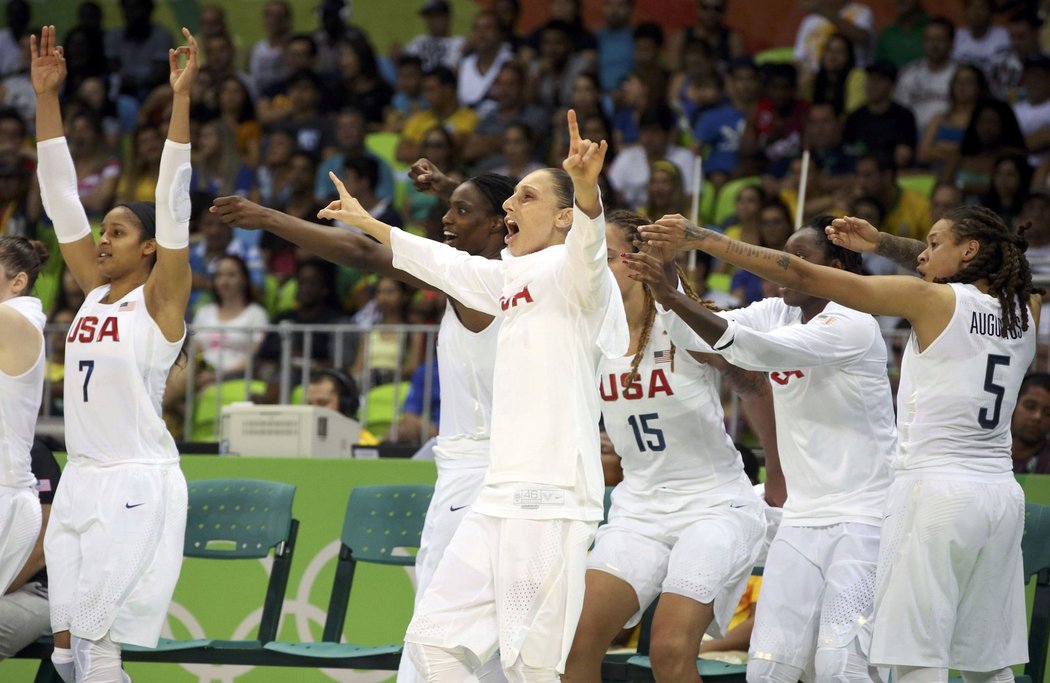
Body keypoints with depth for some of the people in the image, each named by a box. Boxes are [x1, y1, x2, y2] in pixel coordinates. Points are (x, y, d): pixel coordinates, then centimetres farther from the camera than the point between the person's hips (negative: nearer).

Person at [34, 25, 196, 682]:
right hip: (81, 480, 7)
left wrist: (181, 99, -22)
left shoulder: (161, 298, -5)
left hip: (137, 485, -7)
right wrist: (46, 96, 6)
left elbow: (173, 204, -16)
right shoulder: (95, 291, 11)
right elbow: (61, 196, 10)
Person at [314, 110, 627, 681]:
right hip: (499, 499, 9)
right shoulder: (508, 277, 21)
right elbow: (438, 262, 37)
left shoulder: (569, 269, -4)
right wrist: (365, 222, 49)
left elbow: (587, 239, -27)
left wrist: (586, 187, -48)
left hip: (551, 499, -9)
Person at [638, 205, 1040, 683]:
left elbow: (802, 276, -7)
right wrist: (882, 244, 29)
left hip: (935, 489, -7)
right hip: (1001, 495, 7)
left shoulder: (932, 300, -7)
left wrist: (698, 238, -4)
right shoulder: (1024, 311, 10)